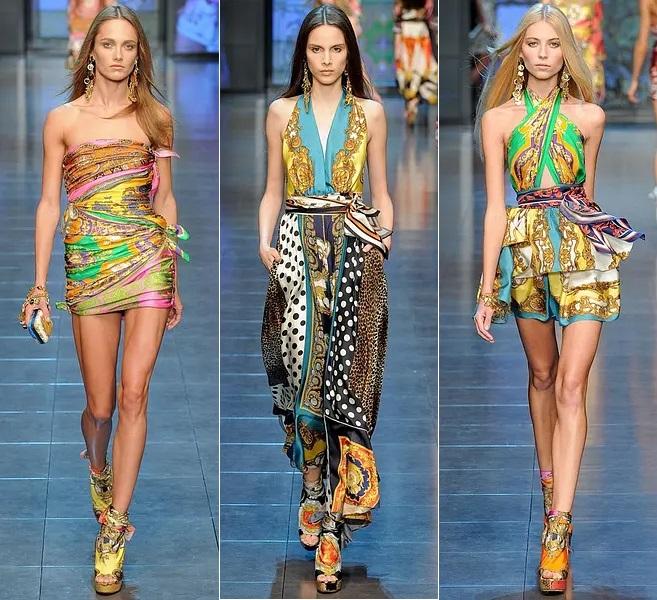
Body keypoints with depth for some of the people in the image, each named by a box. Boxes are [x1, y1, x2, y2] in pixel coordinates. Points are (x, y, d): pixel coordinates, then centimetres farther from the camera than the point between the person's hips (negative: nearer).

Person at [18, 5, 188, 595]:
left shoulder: (156, 117, 8)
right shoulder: (63, 119, 4)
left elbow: (165, 199, 13)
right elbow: (49, 202, 4)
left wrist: (175, 279, 12)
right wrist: (40, 283, -1)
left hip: (148, 258, 0)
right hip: (88, 264, 0)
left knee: (133, 393, -10)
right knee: (100, 403, 4)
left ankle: (114, 529, -6)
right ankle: (98, 467, 39)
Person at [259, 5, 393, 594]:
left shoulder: (369, 113, 8)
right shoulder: (282, 112, 10)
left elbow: (381, 195, 10)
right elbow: (274, 191, 12)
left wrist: (384, 237, -8)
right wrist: (265, 242, -4)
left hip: (354, 249, -1)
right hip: (299, 247, 1)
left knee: (345, 370, -8)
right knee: (304, 367, -7)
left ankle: (329, 522, -9)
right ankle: (319, 495, 6)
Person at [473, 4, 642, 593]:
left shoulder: (589, 117, 2)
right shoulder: (498, 118, 1)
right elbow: (496, 207, -1)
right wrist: (487, 290, -5)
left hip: (581, 251, -1)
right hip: (524, 252, 2)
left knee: (571, 383, -11)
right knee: (543, 374, 16)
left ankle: (559, 524, -16)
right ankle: (549, 473, 37)